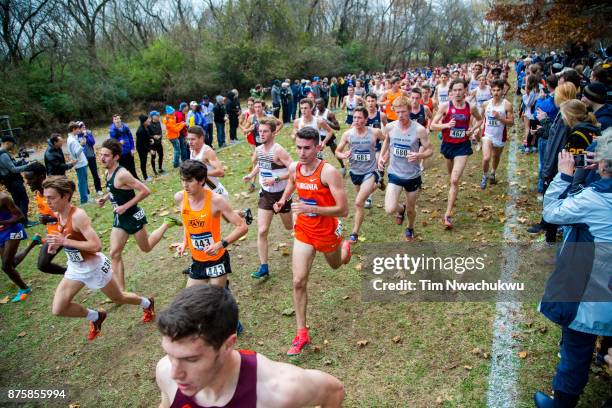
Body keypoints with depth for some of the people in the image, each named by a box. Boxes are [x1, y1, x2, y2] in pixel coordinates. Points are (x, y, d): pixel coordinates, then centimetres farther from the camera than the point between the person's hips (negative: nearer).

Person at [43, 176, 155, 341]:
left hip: (94, 267, -7)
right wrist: (57, 243, -3)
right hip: (75, 268, 7)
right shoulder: (57, 214, -5)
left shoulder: (78, 215, -29)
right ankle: (96, 317, 28)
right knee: (58, 309, 4)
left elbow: (96, 245, -34)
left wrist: (65, 242, -33)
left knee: (118, 298, 15)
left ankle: (147, 304, 43)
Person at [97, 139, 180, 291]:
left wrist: (125, 206, -25)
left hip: (133, 216, -8)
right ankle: (121, 291, 10)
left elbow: (145, 191, -28)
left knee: (146, 248, 13)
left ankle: (167, 224, 31)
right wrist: (105, 198, 3)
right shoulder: (108, 173, 2)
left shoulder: (122, 174, -25)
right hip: (119, 218, 8)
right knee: (115, 254, 2)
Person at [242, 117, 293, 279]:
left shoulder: (278, 150, -22)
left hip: (282, 194, -5)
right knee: (261, 231, -5)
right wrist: (251, 175, 1)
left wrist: (276, 179, -31)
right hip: (266, 194, 5)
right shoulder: (258, 150, -1)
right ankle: (263, 267, 3)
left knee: (289, 226, 18)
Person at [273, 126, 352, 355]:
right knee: (298, 281, -4)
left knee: (335, 265, 27)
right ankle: (301, 334, 9)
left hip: (327, 232, -3)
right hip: (303, 232, 3)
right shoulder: (294, 168, -6)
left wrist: (310, 208, -34)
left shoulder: (328, 172, -24)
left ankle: (344, 248, 65)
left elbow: (343, 209, -26)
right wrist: (283, 200, 1)